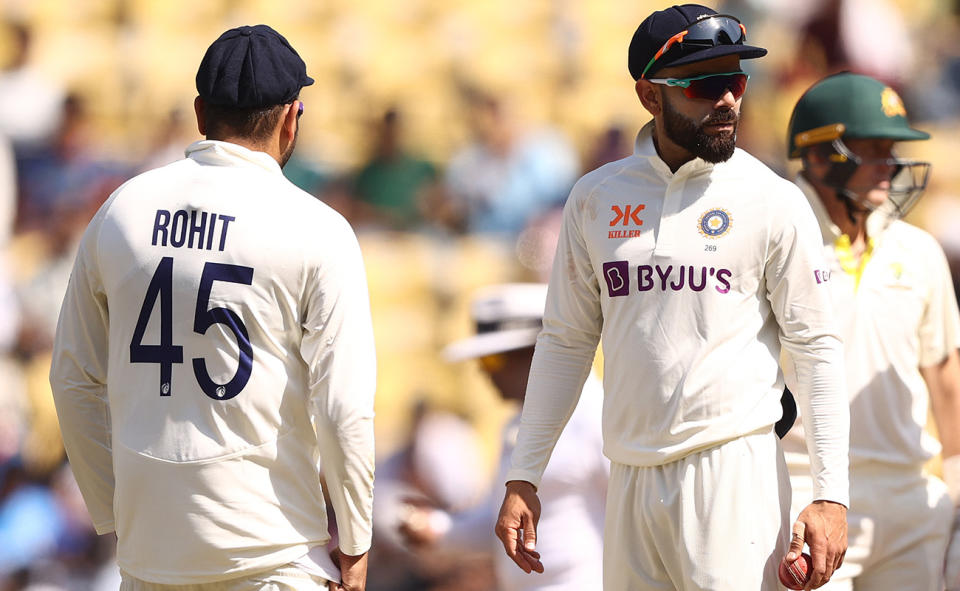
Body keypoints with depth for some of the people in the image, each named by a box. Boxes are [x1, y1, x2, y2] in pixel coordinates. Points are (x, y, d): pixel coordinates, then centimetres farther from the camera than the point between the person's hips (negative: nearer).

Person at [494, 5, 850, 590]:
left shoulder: (774, 202, 0)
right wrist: (522, 478, 11)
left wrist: (831, 494, -9)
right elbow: (566, 342, 16)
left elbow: (817, 348, -1)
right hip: (632, 477, 4)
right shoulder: (596, 199, 10)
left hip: (734, 471, -3)